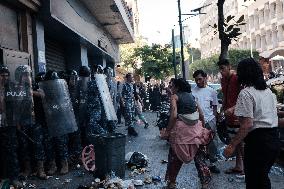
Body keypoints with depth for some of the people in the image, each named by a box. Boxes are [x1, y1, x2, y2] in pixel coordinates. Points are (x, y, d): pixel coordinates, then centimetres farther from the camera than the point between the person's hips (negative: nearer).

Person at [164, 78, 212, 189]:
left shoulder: (175, 96, -2)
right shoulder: (191, 95, 14)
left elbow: (174, 116, -16)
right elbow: (201, 115, 11)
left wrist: (168, 130, -7)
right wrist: (202, 128, 23)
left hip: (181, 128, -5)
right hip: (196, 128, 5)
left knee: (175, 157, 11)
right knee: (199, 156, 13)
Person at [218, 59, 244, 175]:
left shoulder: (237, 78, -14)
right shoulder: (223, 80, 11)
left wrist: (233, 108, -27)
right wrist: (222, 110, 13)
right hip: (229, 115, 8)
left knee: (241, 142, -5)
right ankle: (238, 167, 25)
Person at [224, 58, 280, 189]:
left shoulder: (246, 93, -15)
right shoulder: (268, 91, 11)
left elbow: (247, 125, -22)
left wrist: (232, 145, -19)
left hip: (258, 141, -8)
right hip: (274, 139, 9)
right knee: (263, 178, 24)